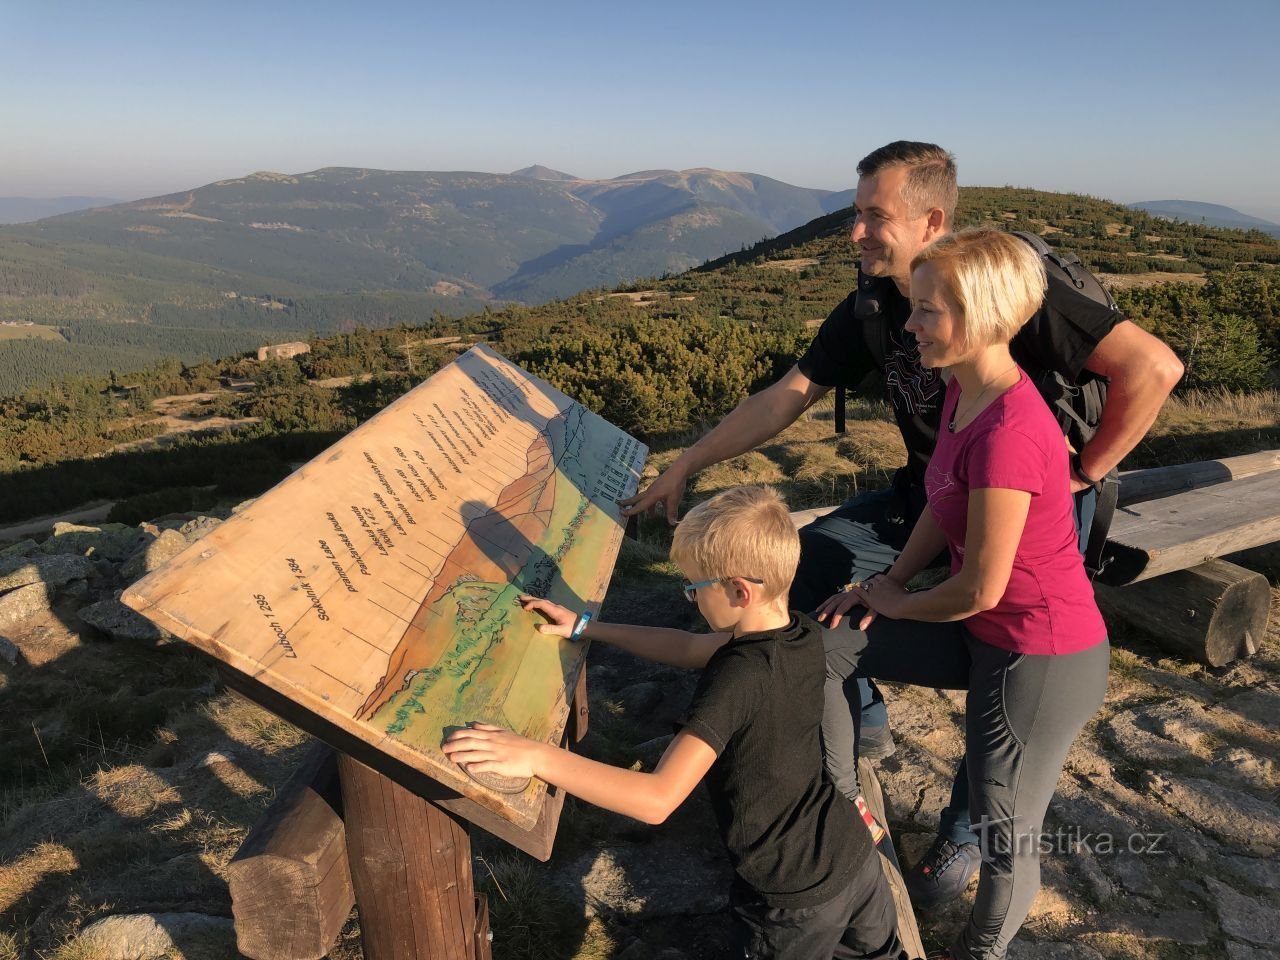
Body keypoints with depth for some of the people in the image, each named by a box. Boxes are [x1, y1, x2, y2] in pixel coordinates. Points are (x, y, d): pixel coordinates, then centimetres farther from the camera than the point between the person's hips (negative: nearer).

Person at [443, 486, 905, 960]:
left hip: (796, 899, -7)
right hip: (855, 851, 8)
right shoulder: (804, 635, -8)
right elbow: (688, 648, 5)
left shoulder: (738, 677, -32)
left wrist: (536, 756, -41)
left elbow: (657, 800, -38)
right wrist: (584, 627, 7)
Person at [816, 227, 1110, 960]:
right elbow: (942, 506, 9)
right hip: (989, 632, 9)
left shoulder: (1008, 433, -31)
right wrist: (889, 583, 0)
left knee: (1005, 836, 9)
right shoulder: (963, 392, -3)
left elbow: (980, 588, -25)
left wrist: (894, 604, -8)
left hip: (1044, 660, -9)